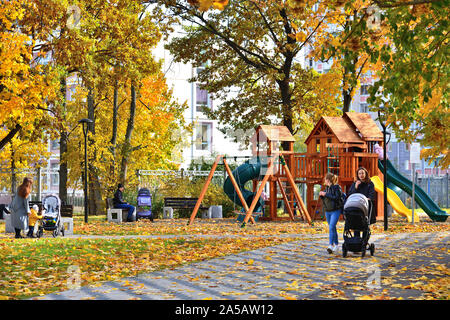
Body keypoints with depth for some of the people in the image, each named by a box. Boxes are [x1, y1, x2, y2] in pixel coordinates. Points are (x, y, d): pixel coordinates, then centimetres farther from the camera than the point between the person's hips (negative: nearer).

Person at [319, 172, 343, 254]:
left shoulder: (336, 187, -9)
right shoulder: (327, 188, 12)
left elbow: (336, 198, -21)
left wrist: (326, 194, -20)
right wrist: (321, 195, -2)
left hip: (335, 210, -8)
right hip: (327, 211, 8)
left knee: (331, 227, -18)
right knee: (332, 228, 13)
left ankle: (331, 245, -23)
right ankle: (336, 244, 24)